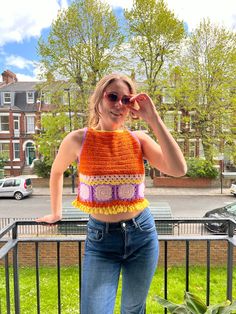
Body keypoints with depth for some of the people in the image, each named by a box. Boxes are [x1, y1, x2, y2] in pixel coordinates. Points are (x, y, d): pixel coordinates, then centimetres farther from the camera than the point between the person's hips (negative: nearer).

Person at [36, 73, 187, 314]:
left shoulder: (139, 139, -5)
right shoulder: (78, 140, -8)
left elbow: (179, 170, -19)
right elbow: (56, 172, 11)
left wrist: (153, 119, -19)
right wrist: (55, 213, 19)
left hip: (142, 234, 2)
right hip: (101, 239, -2)